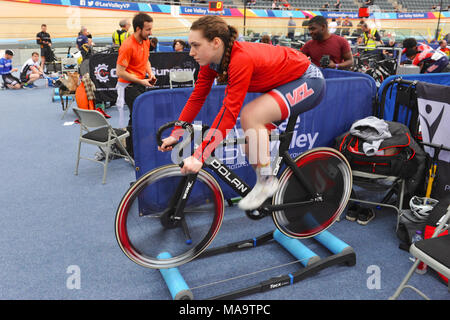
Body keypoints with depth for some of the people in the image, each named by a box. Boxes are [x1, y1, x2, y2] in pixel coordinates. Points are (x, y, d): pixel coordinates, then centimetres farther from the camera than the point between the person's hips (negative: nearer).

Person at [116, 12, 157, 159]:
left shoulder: (146, 41, 5)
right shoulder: (127, 46, -20)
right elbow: (120, 72, -20)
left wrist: (150, 73, 4)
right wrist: (141, 81, -18)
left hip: (141, 83, 8)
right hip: (129, 85, -8)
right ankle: (131, 153, 5)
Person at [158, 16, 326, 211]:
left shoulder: (241, 59, -34)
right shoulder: (210, 61, -10)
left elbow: (229, 112, -38)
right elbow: (196, 97, -3)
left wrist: (199, 156, -39)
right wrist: (175, 135, -6)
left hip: (308, 81, -8)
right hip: (283, 83, 8)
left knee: (250, 116, -30)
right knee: (251, 145, 1)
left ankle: (267, 181, -13)